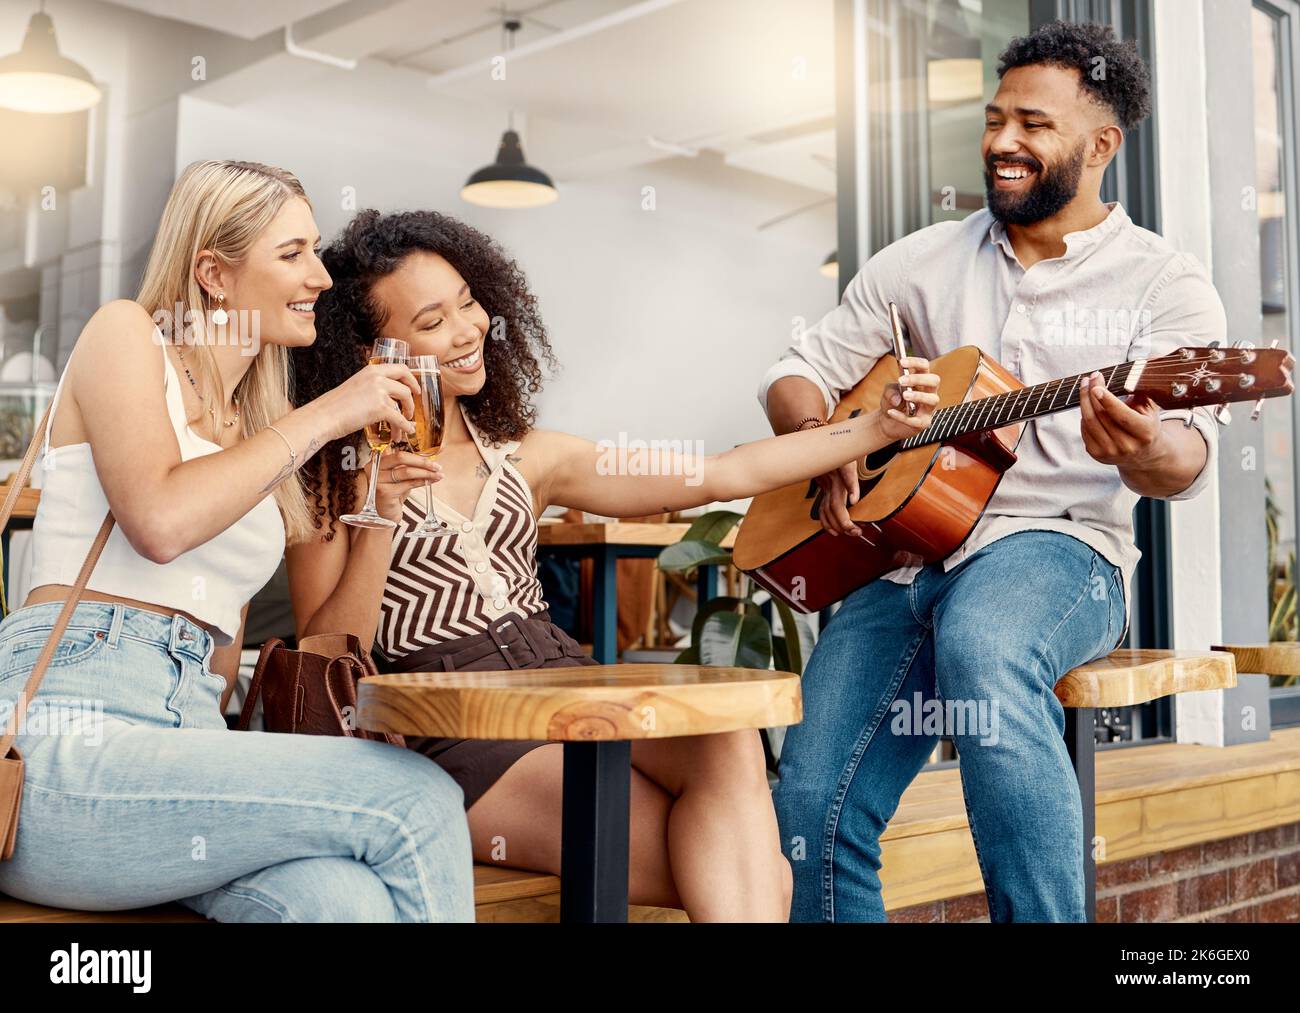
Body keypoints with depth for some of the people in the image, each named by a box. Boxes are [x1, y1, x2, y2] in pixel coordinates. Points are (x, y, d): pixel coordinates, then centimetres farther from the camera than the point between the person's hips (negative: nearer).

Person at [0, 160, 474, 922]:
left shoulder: (258, 431, 24)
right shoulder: (126, 333, 6)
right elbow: (159, 521, -15)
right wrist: (323, 416, -6)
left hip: (187, 732, 6)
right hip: (66, 739, -6)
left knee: (348, 896, -29)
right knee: (417, 800, -23)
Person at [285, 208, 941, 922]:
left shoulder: (525, 458, 15)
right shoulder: (336, 478, 4)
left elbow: (725, 475, 11)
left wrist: (879, 426, 6)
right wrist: (379, 521, -15)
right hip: (457, 731, -5)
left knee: (726, 740, -30)